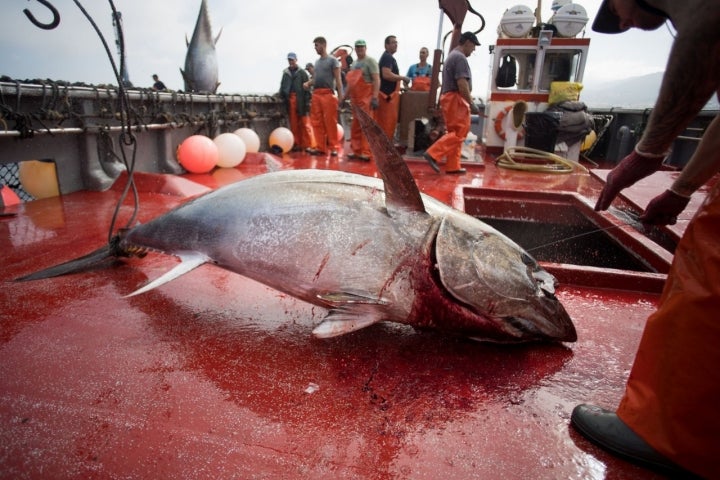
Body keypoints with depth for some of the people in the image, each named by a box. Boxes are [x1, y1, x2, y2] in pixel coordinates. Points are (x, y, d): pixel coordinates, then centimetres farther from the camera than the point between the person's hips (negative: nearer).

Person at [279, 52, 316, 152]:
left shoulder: (302, 73, 3)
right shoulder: (285, 73, 16)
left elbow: (307, 88, -3)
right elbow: (282, 87, 18)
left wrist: (307, 101, -11)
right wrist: (282, 97, 4)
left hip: (301, 101, -4)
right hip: (290, 101, 4)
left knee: (305, 123, -5)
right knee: (294, 124, 6)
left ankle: (309, 145, -2)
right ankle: (297, 144, 12)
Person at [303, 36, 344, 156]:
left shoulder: (332, 60, 3)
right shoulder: (317, 61, 21)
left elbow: (338, 79, -3)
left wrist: (340, 96, -11)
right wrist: (308, 83, 5)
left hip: (328, 94, -6)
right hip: (316, 94, 7)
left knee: (330, 122, -7)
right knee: (317, 122, 4)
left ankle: (333, 147, -2)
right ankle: (320, 147, 8)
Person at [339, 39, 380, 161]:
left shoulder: (370, 61, -1)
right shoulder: (354, 64, 22)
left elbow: (376, 80, -11)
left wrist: (375, 97, -21)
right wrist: (344, 97, 22)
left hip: (366, 99, -8)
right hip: (355, 99, 8)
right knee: (355, 127, 8)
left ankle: (366, 152, -11)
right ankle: (356, 150, 14)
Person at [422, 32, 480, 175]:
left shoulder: (452, 55, 21)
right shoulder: (460, 57, -11)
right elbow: (462, 84, -20)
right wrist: (471, 103, -17)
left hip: (448, 97, 10)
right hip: (456, 99, -10)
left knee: (455, 133, 10)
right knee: (459, 133, -10)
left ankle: (453, 166, 9)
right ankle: (433, 153, -17)